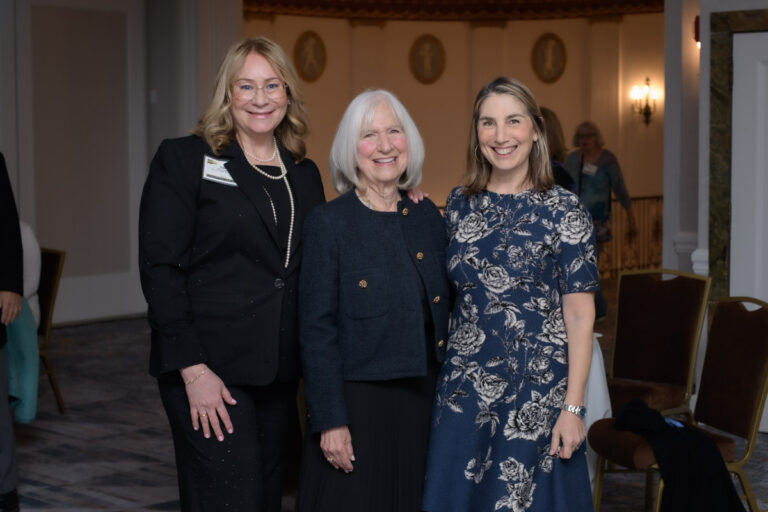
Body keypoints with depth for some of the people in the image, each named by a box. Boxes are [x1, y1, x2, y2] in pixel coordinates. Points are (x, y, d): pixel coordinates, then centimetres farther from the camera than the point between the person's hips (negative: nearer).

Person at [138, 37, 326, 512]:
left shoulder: (304, 173, 13)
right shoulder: (184, 160, -3)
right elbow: (160, 268, -8)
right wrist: (193, 369, -15)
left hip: (279, 372, 5)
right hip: (211, 371, -5)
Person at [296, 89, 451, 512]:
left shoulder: (427, 216, 7)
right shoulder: (328, 222, -8)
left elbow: (440, 312, 13)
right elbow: (316, 330, -10)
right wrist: (330, 420, -14)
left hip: (419, 399, 5)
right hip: (356, 398, -5)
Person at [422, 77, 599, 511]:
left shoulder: (564, 209, -7)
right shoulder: (460, 203, 6)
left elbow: (579, 315, -8)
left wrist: (573, 406, -12)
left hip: (537, 388, -4)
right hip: (466, 385, 4)